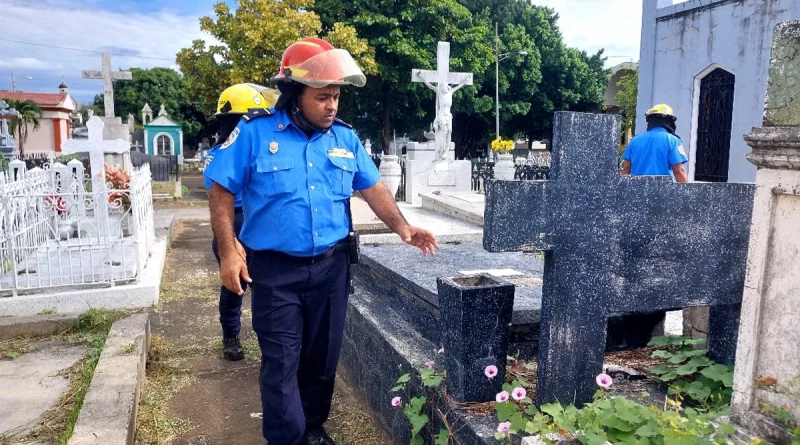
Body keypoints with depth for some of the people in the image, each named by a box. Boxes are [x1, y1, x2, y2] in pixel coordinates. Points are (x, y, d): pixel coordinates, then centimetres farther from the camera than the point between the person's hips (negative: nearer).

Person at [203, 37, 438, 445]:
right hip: (275, 268, -3)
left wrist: (401, 226, -8)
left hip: (331, 265, 4)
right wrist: (228, 252, -13)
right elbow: (221, 192, -7)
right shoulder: (255, 132, -8)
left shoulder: (345, 138, 3)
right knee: (281, 361, 2)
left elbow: (373, 189, 7)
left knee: (322, 356, 15)